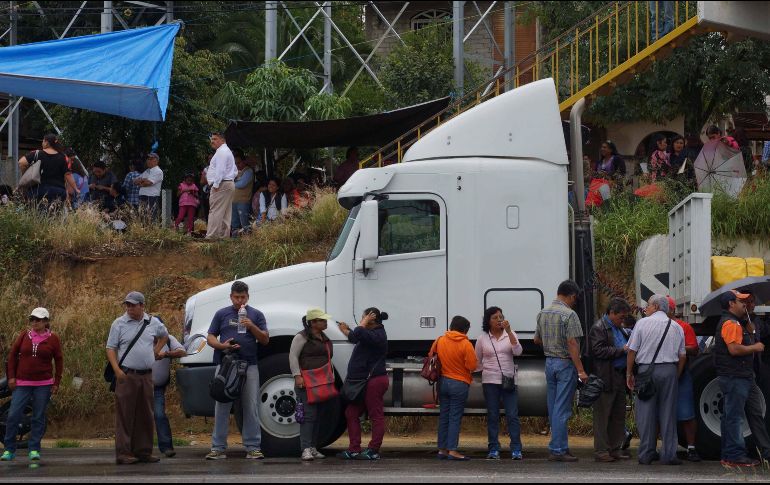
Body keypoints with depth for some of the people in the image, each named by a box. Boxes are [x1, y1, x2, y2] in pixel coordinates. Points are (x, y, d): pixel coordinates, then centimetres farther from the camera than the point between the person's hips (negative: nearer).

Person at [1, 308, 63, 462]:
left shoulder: (53, 339, 0)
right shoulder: (24, 336, 3)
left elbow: (59, 361, 5)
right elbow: (12, 355, 8)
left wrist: (56, 383, 1)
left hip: (44, 384, -1)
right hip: (22, 383, 1)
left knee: (38, 418, 2)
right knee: (13, 415, -5)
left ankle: (34, 449, 10)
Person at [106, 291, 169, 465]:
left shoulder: (153, 323, 10)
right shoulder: (119, 324, -1)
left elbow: (164, 335, 30)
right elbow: (111, 348, -3)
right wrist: (117, 370, -15)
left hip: (146, 375, 4)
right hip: (127, 375, -4)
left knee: (146, 416, 7)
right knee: (125, 415, -7)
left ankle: (143, 452, 14)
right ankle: (123, 453, -8)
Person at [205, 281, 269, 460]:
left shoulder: (256, 315, 9)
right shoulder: (222, 314, 10)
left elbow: (265, 340, 5)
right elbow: (210, 337, 10)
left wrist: (252, 326, -11)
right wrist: (222, 346, -11)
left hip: (249, 366, 0)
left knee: (251, 407, -1)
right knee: (222, 407, 1)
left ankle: (253, 447, 2)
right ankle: (218, 447, 4)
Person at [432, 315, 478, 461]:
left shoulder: (440, 341, 2)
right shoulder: (465, 344, -14)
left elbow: (431, 355, 15)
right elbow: (473, 366, -15)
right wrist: (462, 363, 6)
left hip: (443, 382, 5)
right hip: (459, 383, -5)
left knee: (444, 416, 11)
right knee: (455, 418, -3)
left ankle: (442, 449, 12)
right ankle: (452, 450, -8)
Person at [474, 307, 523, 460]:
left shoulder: (510, 335, 5)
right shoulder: (482, 339, 5)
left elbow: (518, 351, -13)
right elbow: (477, 361, 15)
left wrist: (509, 331, -18)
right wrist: (485, 372, 6)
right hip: (490, 381, 0)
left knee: (513, 415, -6)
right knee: (493, 416, 3)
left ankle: (516, 449, -6)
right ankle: (493, 449, 7)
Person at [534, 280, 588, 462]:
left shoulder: (543, 313, 9)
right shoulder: (569, 314, -15)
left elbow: (536, 340, 18)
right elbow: (572, 344, -19)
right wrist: (580, 370, -18)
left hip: (549, 362, 8)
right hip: (565, 364, -8)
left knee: (553, 408, 11)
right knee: (562, 409, -5)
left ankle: (561, 447, 16)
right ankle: (557, 450, -6)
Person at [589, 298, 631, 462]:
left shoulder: (620, 329, 20)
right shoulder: (598, 328, -8)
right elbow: (599, 350, -18)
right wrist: (622, 350, -17)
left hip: (620, 377, 9)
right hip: (606, 379, -9)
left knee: (619, 415, 11)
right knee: (602, 416, -4)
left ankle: (615, 448, 18)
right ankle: (601, 450, -2)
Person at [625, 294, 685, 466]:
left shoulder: (642, 323, 1)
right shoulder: (676, 327, 11)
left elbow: (632, 351, -2)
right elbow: (682, 356, 10)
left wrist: (629, 373, 5)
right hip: (669, 370, 2)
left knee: (646, 413, 2)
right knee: (668, 413, 5)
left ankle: (646, 455, 3)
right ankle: (668, 455, 3)